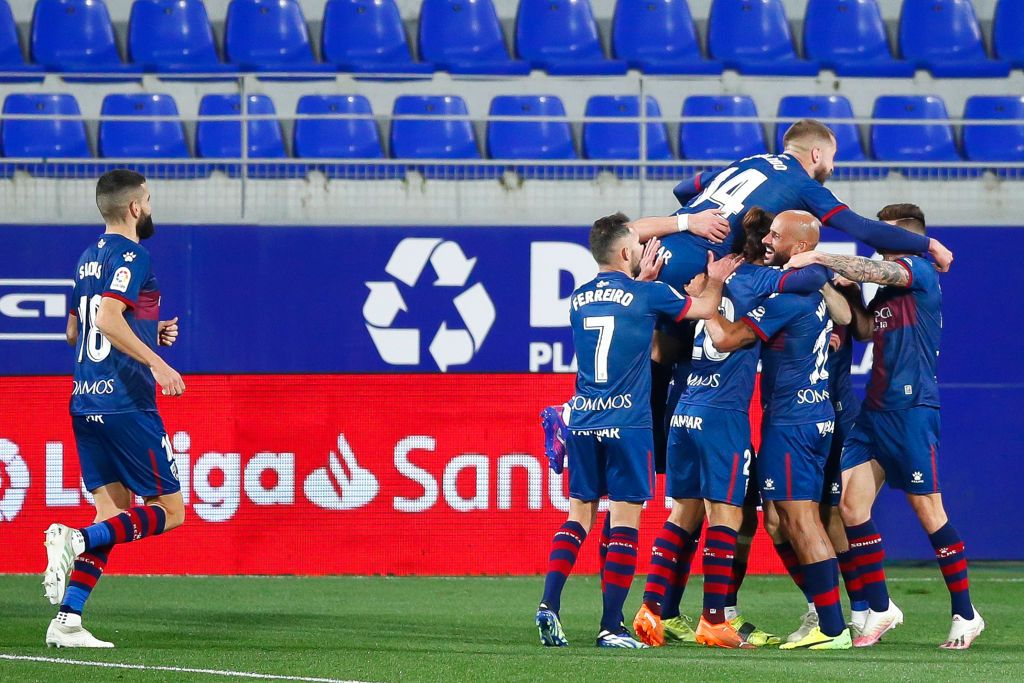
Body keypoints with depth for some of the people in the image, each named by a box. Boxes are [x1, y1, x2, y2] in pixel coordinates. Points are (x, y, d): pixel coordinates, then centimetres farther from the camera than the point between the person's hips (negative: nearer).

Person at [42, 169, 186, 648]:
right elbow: (108, 318, -24)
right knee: (169, 511, -1)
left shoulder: (90, 258, 17)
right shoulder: (130, 255, -10)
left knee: (114, 515, 9)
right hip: (126, 403, -9)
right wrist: (156, 361, -24)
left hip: (86, 403, 9)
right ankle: (75, 540, -20)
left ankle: (67, 622, -2)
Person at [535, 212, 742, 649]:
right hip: (627, 424, -5)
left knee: (579, 515, 12)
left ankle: (549, 605, -2)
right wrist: (716, 280, 24)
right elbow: (704, 308, 9)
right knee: (624, 522, -1)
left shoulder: (579, 299, 9)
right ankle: (611, 627, -3)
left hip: (582, 421, 5)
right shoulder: (646, 295, -5)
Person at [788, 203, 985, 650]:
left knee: (927, 509, -6)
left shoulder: (920, 272, -4)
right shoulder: (886, 290, 20)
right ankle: (879, 609, 7)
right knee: (850, 504, 0)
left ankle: (965, 614, 3)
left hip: (913, 408, -8)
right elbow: (865, 329, 10)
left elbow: (873, 271, -19)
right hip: (875, 410, 8)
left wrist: (819, 259, -16)